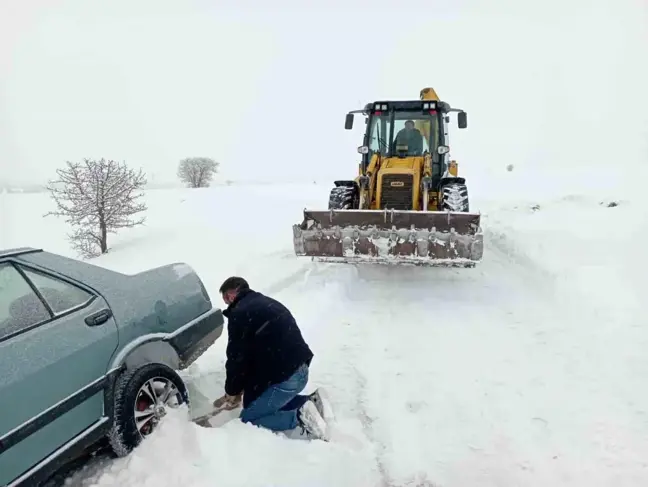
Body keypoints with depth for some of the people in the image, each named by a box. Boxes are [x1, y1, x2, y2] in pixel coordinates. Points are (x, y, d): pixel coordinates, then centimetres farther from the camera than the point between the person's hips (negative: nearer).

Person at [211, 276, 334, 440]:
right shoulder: (266, 303, 19)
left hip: (283, 376, -9)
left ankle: (300, 418, -12)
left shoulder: (239, 313, -10)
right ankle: (310, 402, 11)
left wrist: (232, 392, 9)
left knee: (248, 419, 5)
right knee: (253, 401, 26)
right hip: (299, 370, 9)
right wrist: (243, 388, 24)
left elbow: (237, 358, -8)